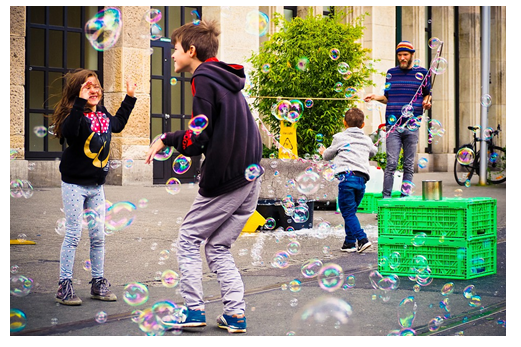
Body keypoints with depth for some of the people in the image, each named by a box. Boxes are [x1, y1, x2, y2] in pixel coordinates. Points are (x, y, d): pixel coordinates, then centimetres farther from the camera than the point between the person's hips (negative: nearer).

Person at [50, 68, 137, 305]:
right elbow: (69, 131, -39)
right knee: (73, 235, -4)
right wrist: (81, 102, -44)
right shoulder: (75, 114, -15)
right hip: (74, 185, -7)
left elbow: (117, 124, 30)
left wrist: (129, 98, 30)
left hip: (96, 185, 7)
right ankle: (64, 286, 5)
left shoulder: (103, 114, 7)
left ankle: (98, 283, 21)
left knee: (98, 236, 10)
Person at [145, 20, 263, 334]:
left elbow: (197, 140, -15)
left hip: (225, 179, -8)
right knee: (218, 247, 14)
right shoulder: (228, 81, 18)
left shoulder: (204, 79, -9)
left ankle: (194, 310, 5)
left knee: (189, 239, 6)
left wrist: (167, 139, 0)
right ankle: (236, 314, 6)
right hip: (251, 178, 8)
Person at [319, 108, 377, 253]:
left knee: (348, 212, -4)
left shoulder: (339, 137, 9)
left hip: (347, 176, -5)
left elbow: (328, 155, 22)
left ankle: (362, 239, -18)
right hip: (362, 179, 5)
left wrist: (323, 152, 46)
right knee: (350, 211, 15)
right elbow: (373, 151, 42)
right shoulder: (367, 140, 20)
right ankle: (350, 242, 15)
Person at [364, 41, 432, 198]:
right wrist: (376, 97, -1)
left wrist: (426, 101, -1)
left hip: (412, 126, 0)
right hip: (393, 125, 0)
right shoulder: (391, 72, 12)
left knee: (409, 165, 4)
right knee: (391, 163, -8)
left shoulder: (422, 73, 9)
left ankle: (405, 196, 11)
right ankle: (386, 196, -5)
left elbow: (427, 93, 20)